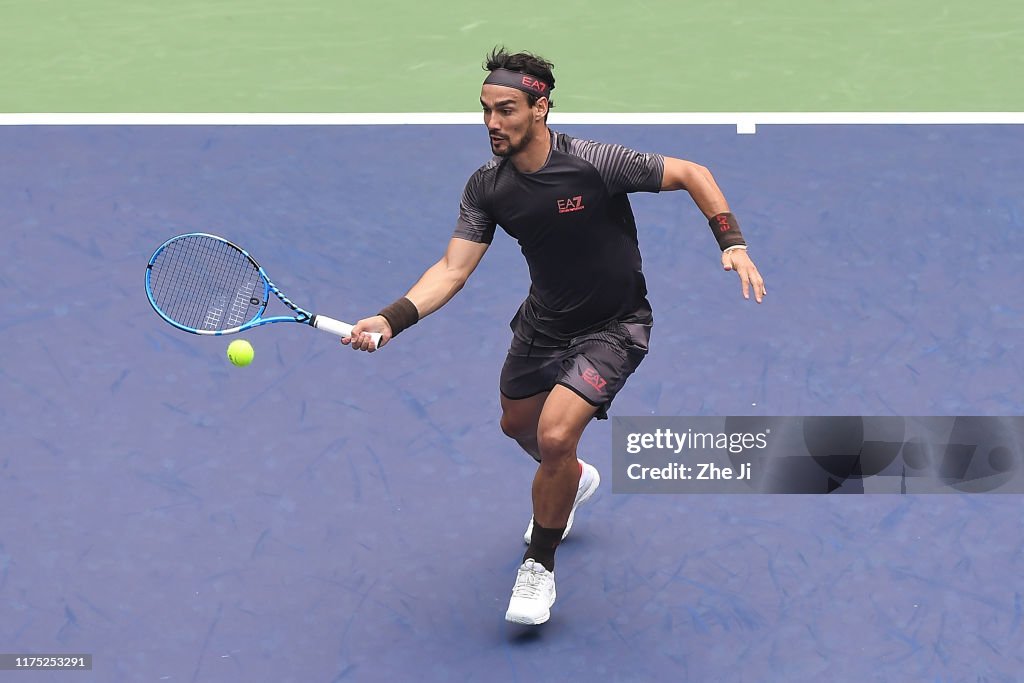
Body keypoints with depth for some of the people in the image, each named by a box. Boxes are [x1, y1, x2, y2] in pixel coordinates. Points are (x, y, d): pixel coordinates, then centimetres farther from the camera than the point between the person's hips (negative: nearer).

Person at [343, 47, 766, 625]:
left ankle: (539, 567, 3)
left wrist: (732, 243, -28)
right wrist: (392, 319, -33)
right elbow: (453, 269, -18)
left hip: (613, 328, -6)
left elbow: (691, 174, -17)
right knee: (518, 425, 24)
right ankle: (572, 481, 62)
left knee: (555, 436, -22)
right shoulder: (487, 187, -14)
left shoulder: (594, 163, -28)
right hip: (544, 321, 6)